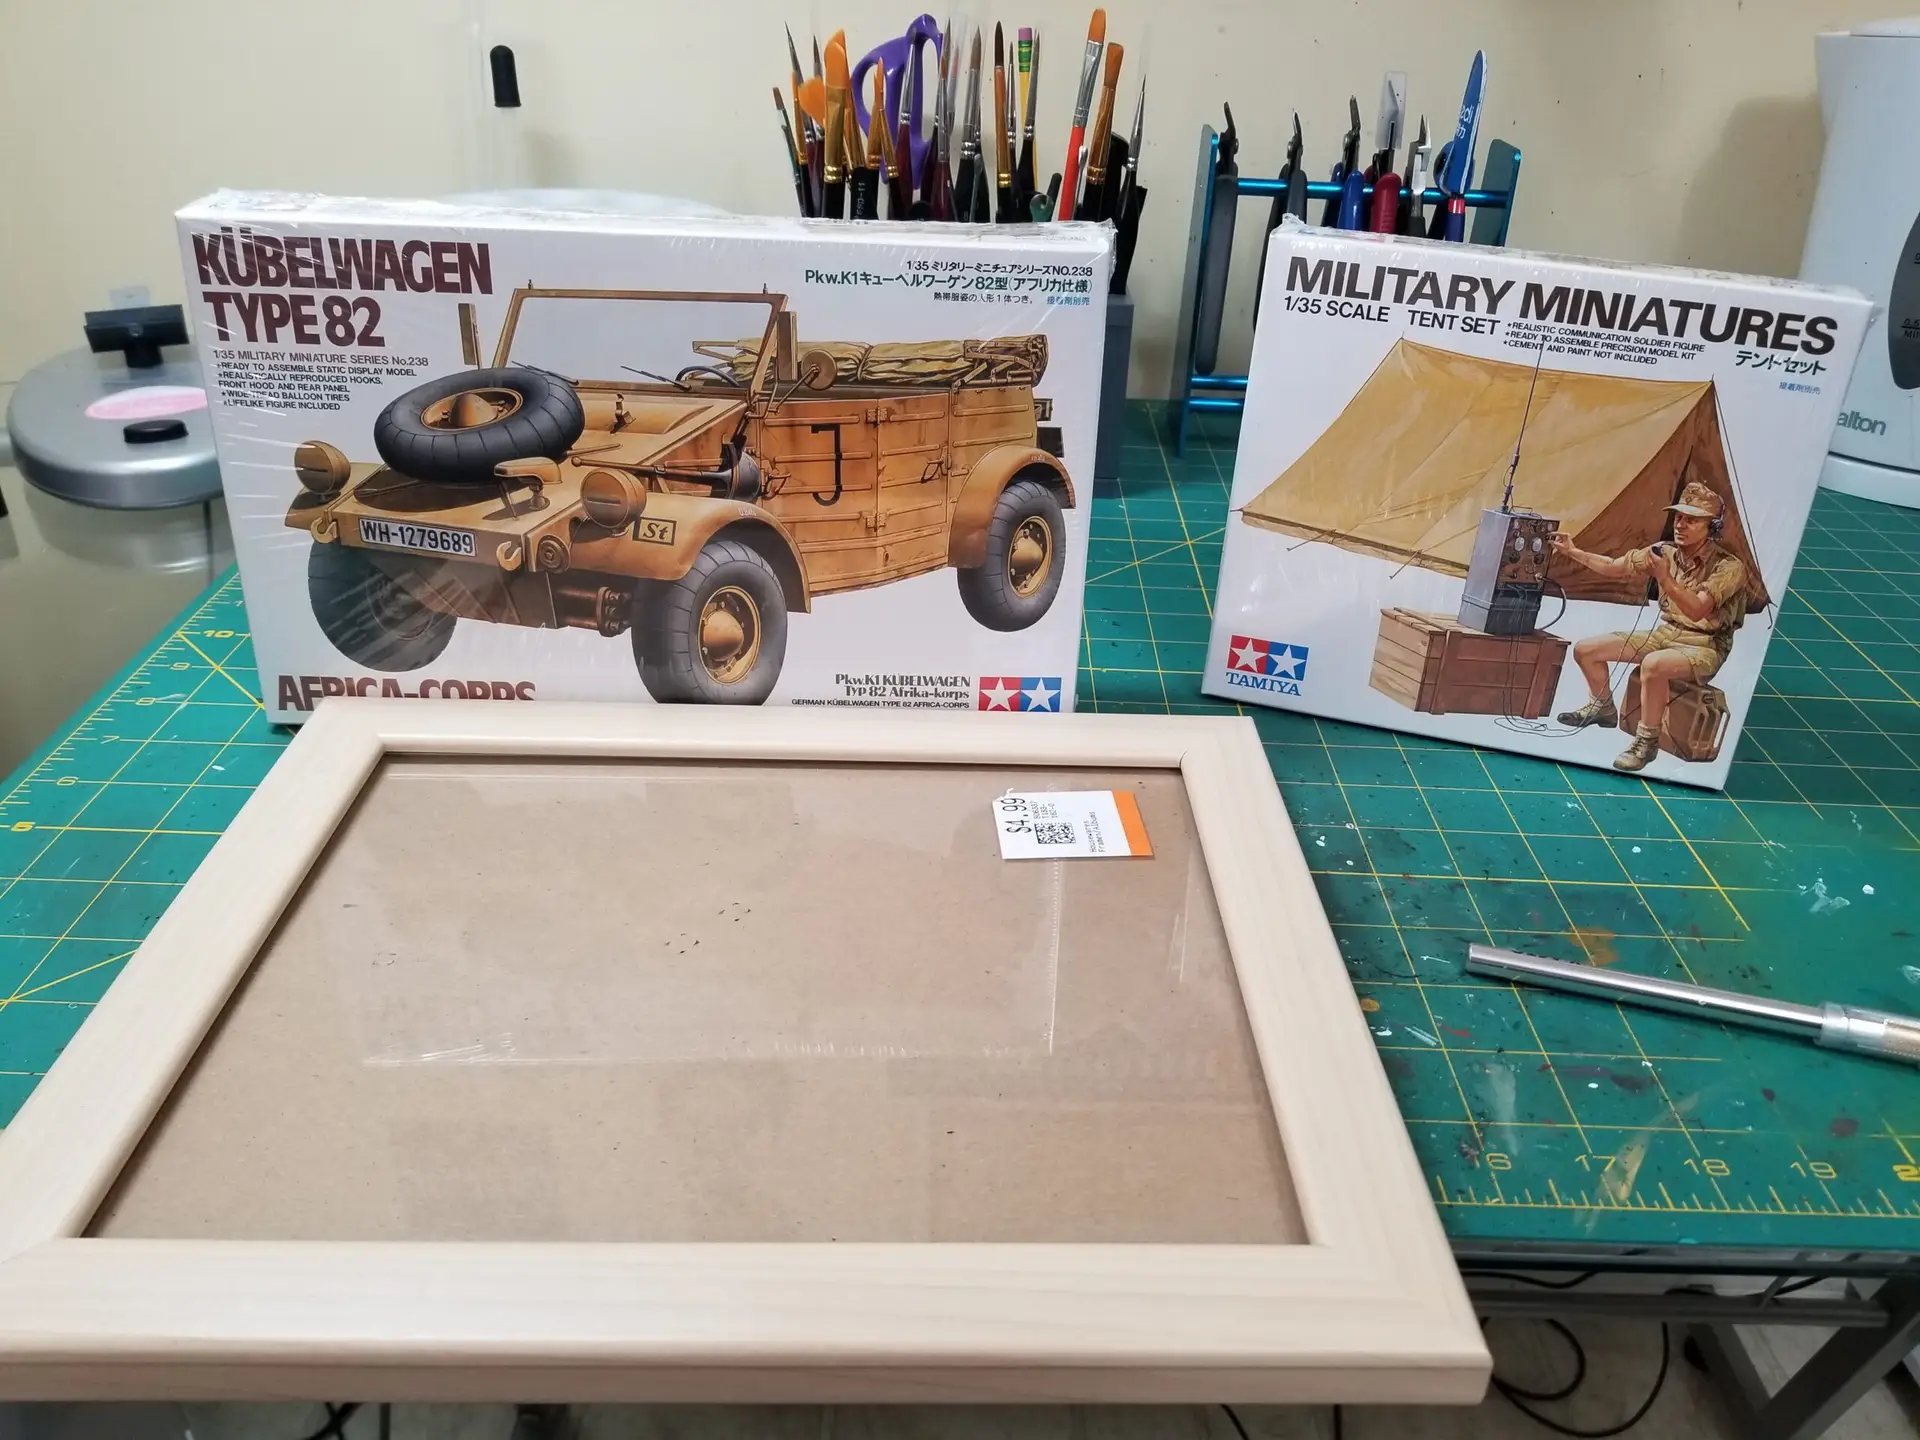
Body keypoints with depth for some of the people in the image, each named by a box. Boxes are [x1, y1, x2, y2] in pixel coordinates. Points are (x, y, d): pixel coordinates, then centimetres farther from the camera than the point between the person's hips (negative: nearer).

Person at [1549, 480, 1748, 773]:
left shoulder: (1729, 567, -19)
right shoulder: (1666, 553, 0)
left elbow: (1697, 610, -32)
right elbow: (1614, 568, 11)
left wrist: (1665, 578, -40)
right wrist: (1573, 552, 3)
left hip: (1704, 646, -7)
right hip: (1665, 633, 7)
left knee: (1653, 665, -40)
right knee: (1585, 649, 1)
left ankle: (1646, 741, -21)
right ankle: (1602, 708, 28)